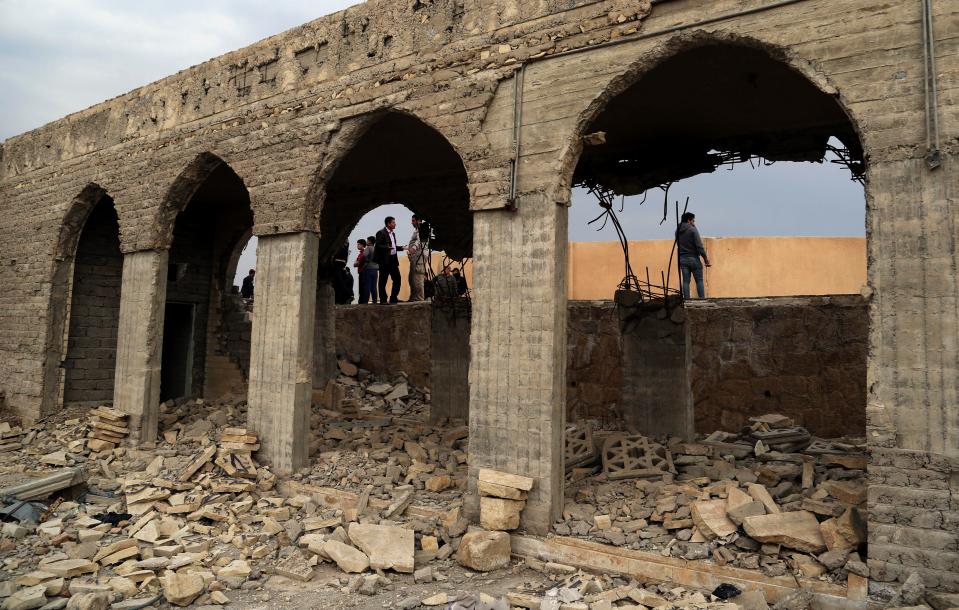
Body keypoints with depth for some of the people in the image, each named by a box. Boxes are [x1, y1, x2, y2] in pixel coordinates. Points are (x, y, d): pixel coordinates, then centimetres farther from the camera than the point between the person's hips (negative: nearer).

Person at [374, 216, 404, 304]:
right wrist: (387, 247, -31)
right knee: (383, 280, -1)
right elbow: (377, 246, -16)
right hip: (384, 260, -8)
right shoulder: (381, 233, -9)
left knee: (397, 279, 7)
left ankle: (393, 298, 15)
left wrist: (401, 248, 12)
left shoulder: (393, 233, 18)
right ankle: (383, 300, 6)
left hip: (393, 259, 8)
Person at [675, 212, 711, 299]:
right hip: (693, 258, -5)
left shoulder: (677, 231, 7)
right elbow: (699, 245, -14)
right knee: (699, 280, 2)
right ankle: (702, 299, 0)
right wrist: (705, 258, -10)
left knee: (686, 281, 5)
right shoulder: (692, 229, -11)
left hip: (682, 259, 5)